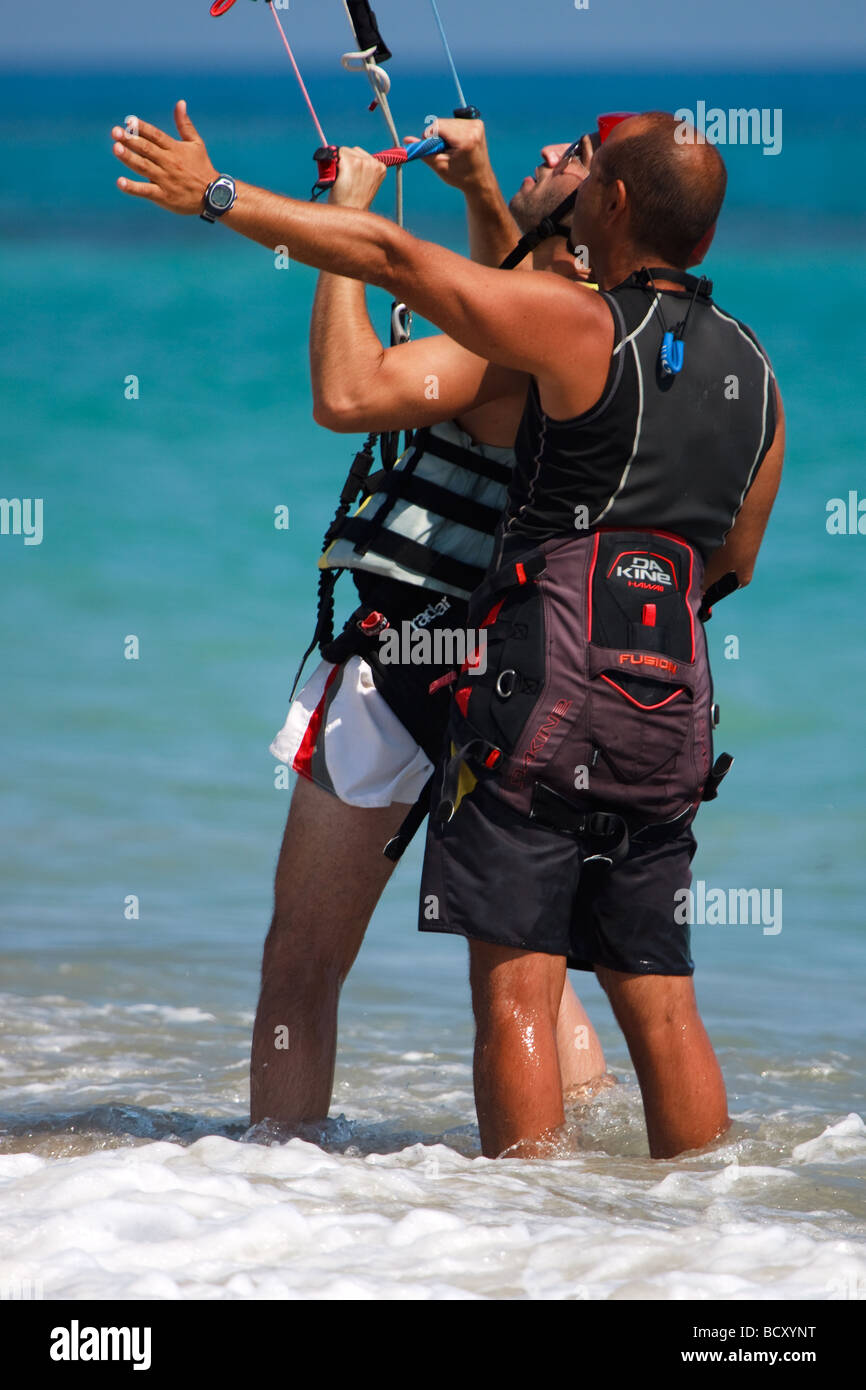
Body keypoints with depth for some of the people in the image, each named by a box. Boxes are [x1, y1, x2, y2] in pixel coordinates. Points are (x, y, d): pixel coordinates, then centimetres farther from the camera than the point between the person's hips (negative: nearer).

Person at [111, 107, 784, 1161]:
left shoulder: (581, 329, -7)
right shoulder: (756, 378, 14)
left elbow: (391, 258, -5)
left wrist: (217, 197, 3)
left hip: (550, 695, -6)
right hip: (674, 715, 7)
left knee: (516, 991, -6)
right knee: (660, 1005, 10)